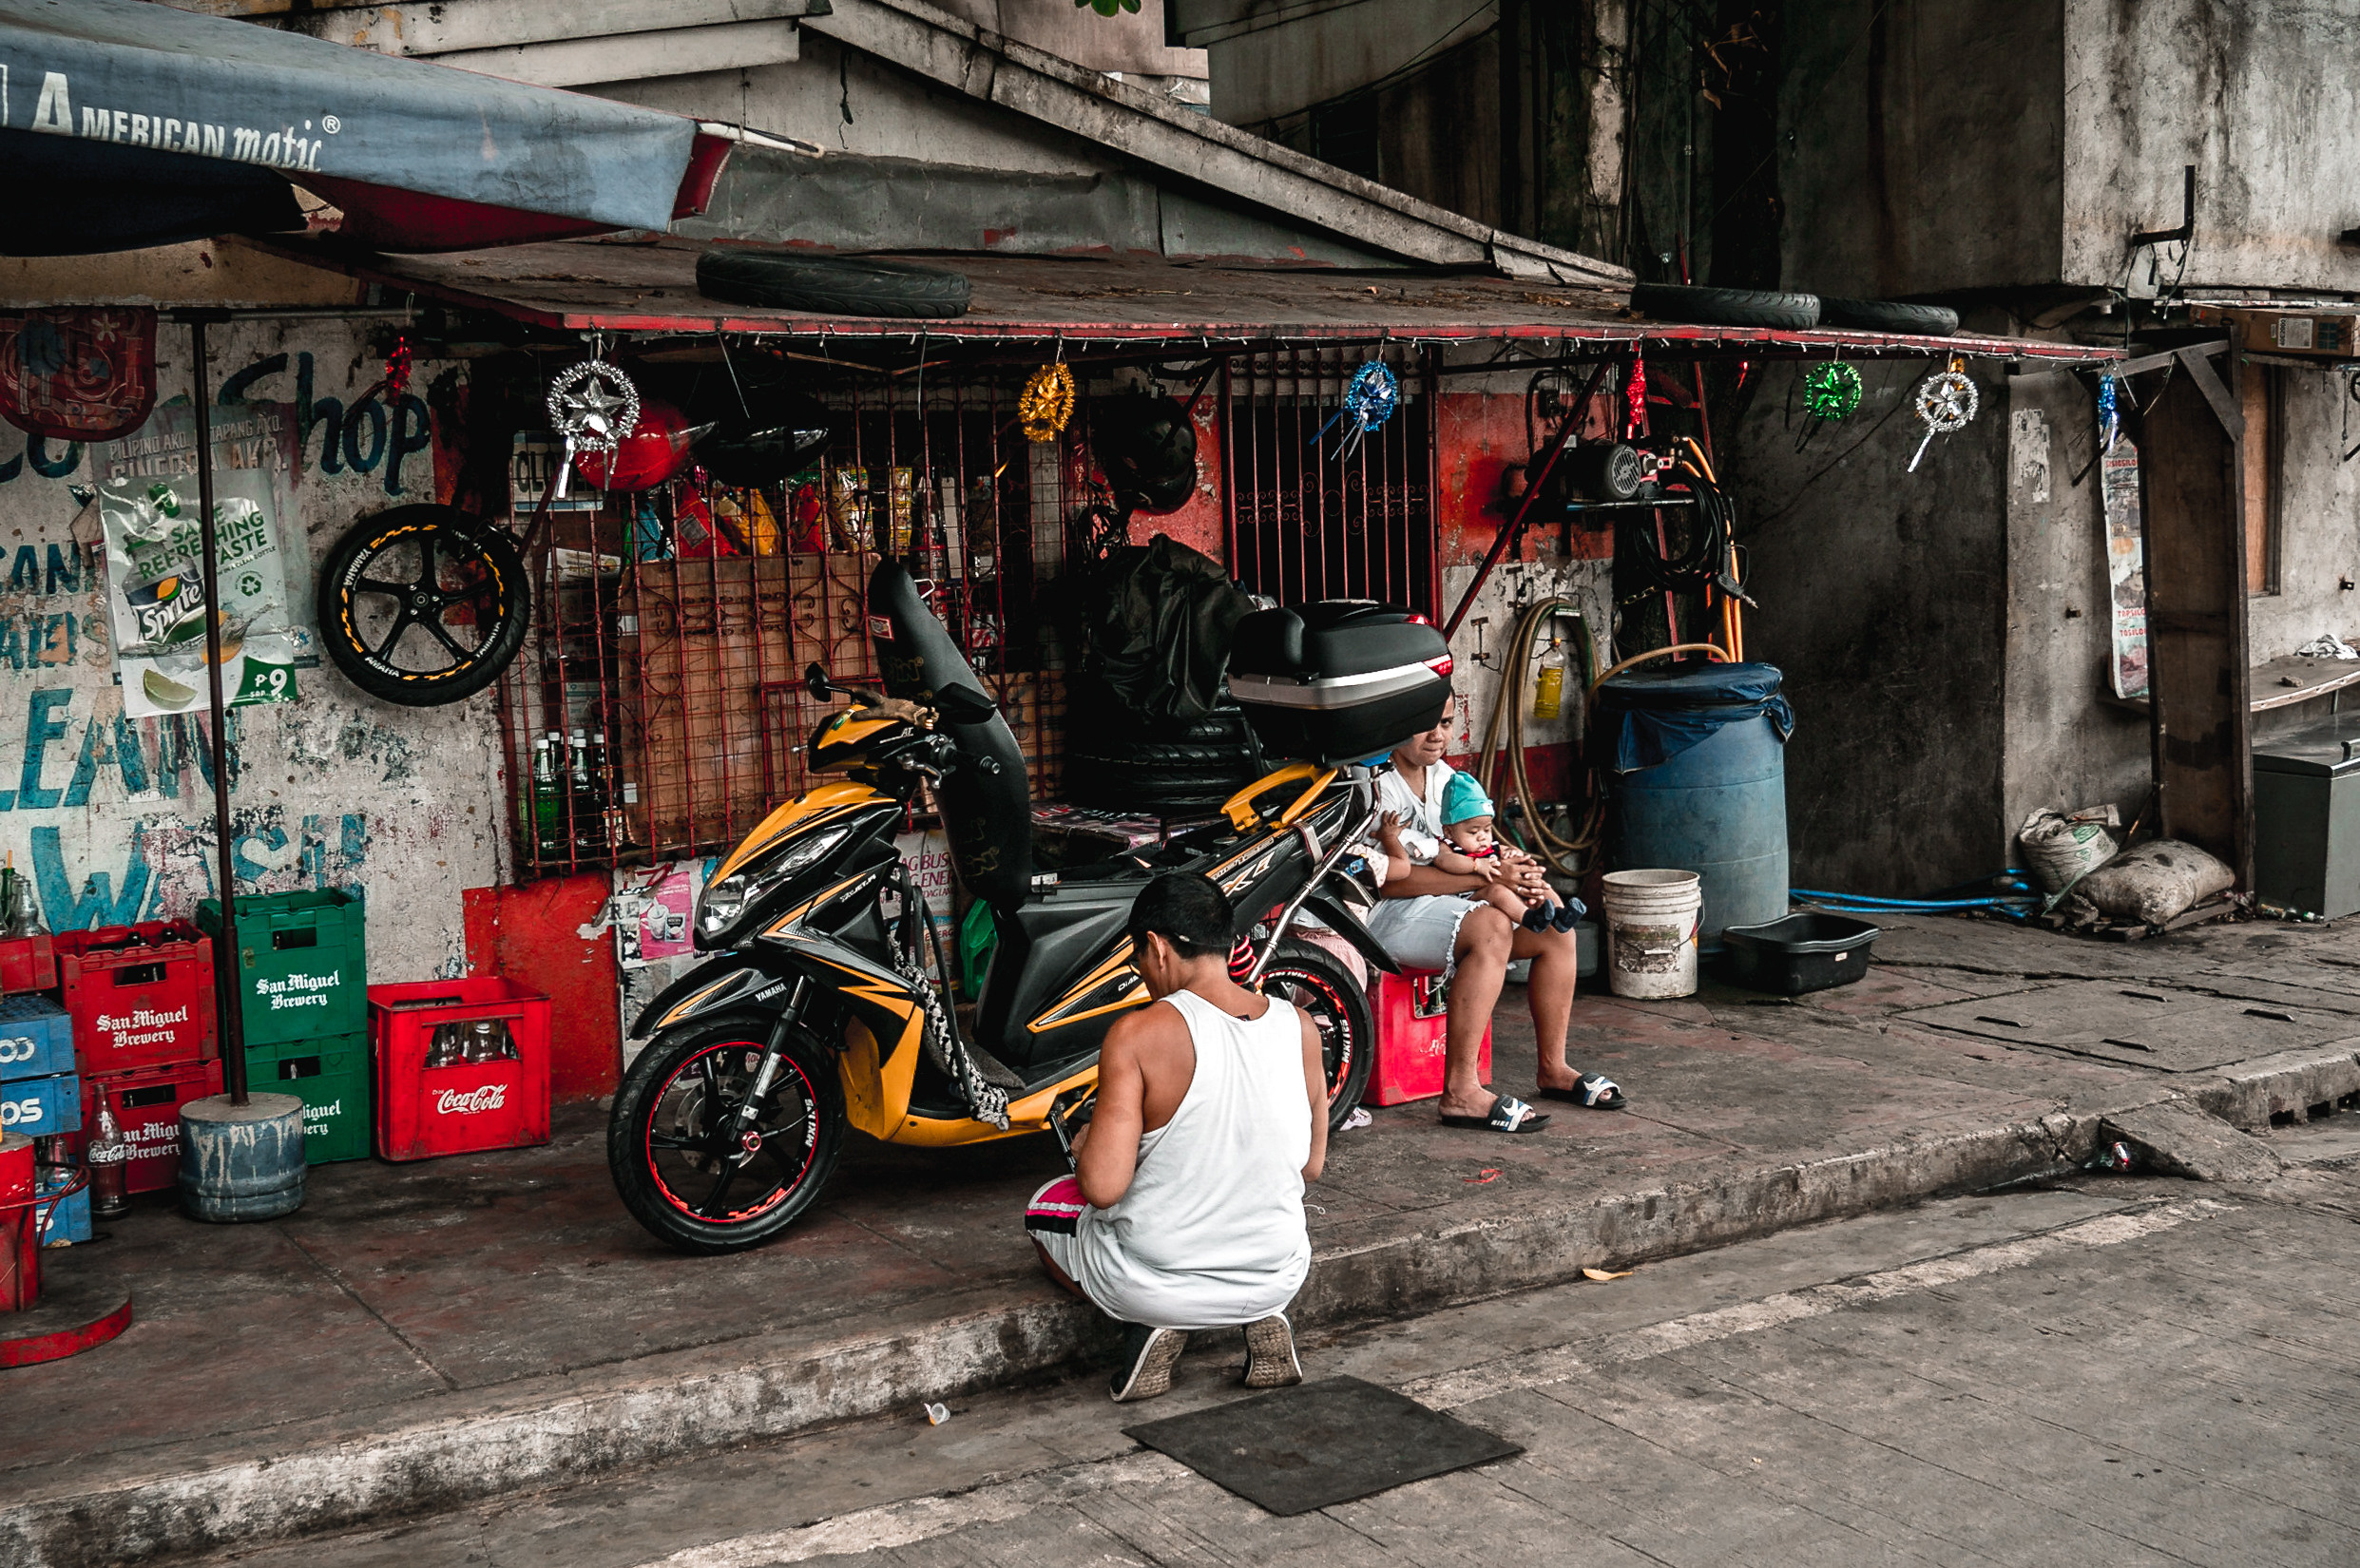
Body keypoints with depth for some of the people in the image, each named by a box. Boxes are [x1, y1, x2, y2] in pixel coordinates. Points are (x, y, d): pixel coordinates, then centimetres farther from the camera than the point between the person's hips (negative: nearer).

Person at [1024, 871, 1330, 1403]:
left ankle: (1152, 1325, 4)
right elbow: (1311, 1165, 6)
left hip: (1154, 1281, -4)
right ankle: (1263, 1318, 11)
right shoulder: (1299, 1029, -5)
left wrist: (1085, 1147, 1)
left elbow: (1103, 1187, -21)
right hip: (1277, 1276, 4)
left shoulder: (1139, 1035, -20)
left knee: (1047, 1205, 27)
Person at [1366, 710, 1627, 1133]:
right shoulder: (1377, 783, -16)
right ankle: (1460, 1092, -36)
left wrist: (1516, 871, -8)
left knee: (1555, 928, -1)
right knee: (1492, 927, -34)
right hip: (1389, 912, -9)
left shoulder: (1443, 774, 13)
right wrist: (1485, 878, -26)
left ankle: (1553, 1070, 9)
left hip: (1442, 902, 9)